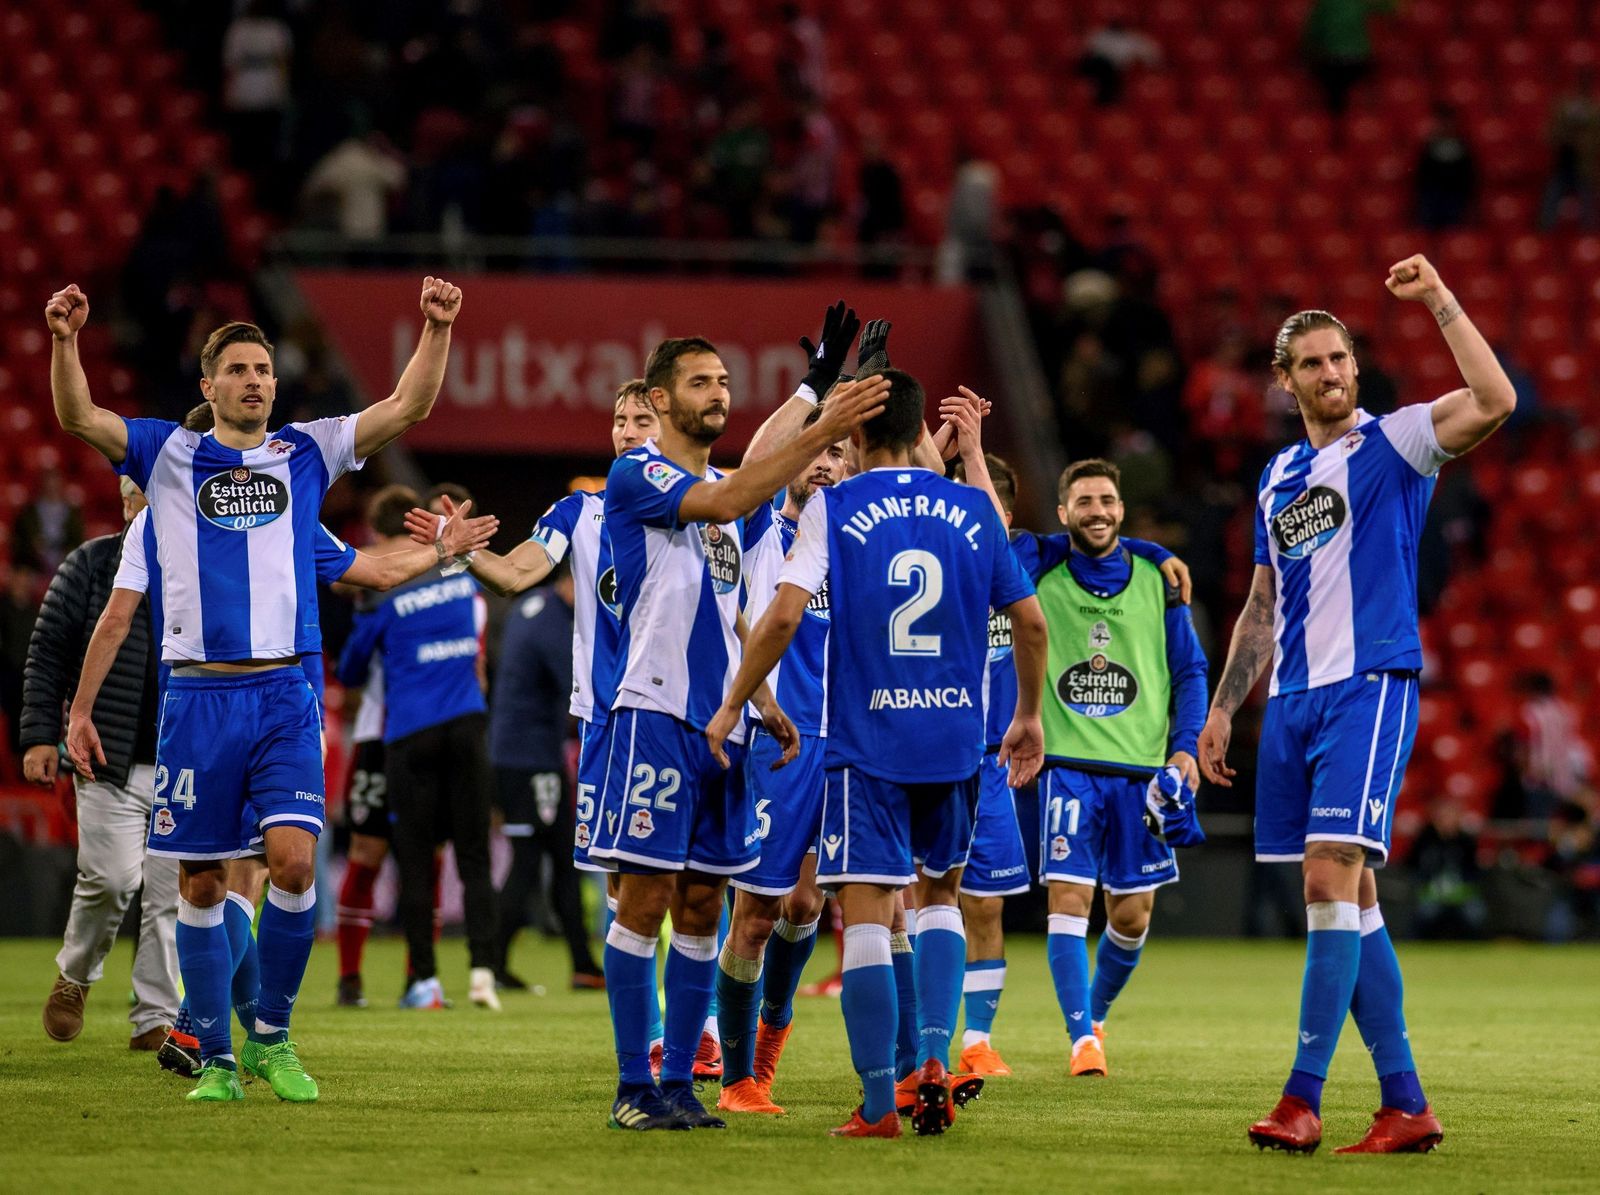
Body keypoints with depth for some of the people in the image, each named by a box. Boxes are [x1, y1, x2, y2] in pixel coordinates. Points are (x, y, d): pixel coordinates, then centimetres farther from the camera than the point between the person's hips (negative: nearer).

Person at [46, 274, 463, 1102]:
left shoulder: (306, 453, 12)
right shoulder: (168, 456, 8)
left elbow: (408, 406, 7)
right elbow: (78, 417, -5)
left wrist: (437, 329, -7)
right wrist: (64, 342, -21)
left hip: (284, 698, 0)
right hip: (197, 698, 0)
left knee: (294, 861, -14)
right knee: (200, 884, 2)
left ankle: (272, 1036, 4)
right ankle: (215, 1058, 11)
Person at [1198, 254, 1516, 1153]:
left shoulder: (1391, 444, -1)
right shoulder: (1281, 477, 18)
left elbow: (1495, 403, -19)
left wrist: (1439, 299, -17)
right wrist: (1224, 709, 19)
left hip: (1369, 689, -7)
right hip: (1293, 701, 7)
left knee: (1332, 876, -17)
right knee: (1349, 897, 5)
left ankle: (1303, 1098, -17)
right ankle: (1406, 1104, 9)